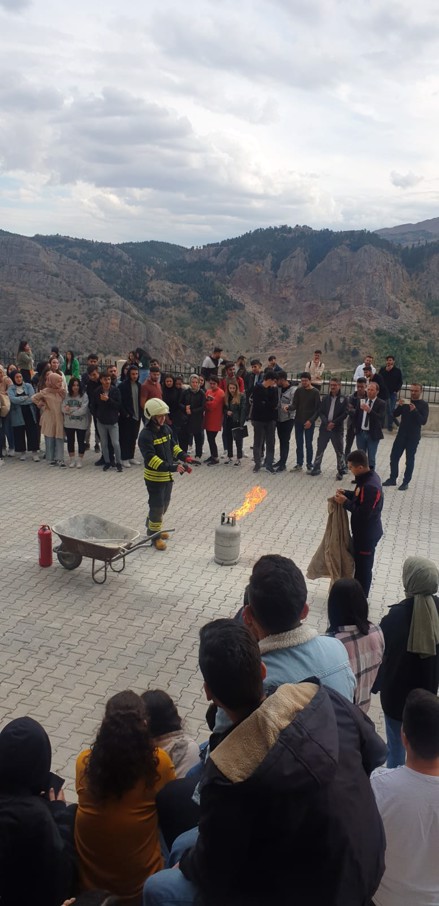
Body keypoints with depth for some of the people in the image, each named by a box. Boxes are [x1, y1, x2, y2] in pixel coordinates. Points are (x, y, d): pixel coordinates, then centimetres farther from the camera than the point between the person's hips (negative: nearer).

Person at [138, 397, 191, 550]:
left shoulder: (166, 429, 1)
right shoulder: (146, 435, -23)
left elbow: (173, 446, 14)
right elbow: (151, 459, -30)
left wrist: (183, 456, -5)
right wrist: (172, 467, -38)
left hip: (167, 475, 8)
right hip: (154, 477, -8)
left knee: (164, 503, 21)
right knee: (157, 506, 1)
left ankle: (152, 528, 41)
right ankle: (154, 536, 19)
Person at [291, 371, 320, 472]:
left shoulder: (315, 392, -5)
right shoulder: (298, 391, 4)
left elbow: (318, 409, -6)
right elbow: (294, 405, 1)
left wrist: (311, 420, -16)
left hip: (309, 423, -3)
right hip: (298, 422, 3)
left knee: (308, 444, 2)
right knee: (299, 444, 8)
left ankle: (309, 465, 10)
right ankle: (299, 464, 15)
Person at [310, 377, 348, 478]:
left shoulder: (344, 399, 0)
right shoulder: (325, 398, 8)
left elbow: (345, 414, -7)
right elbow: (321, 412, 2)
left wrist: (334, 423, -16)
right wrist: (326, 423, -13)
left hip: (337, 429, -3)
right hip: (324, 428, 3)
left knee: (339, 451, 3)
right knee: (320, 449, 8)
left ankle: (341, 470, 13)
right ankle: (316, 468, 19)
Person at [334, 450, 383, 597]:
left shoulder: (370, 486, -32)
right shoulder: (368, 477, -2)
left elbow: (364, 513, -28)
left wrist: (345, 502, -20)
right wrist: (346, 493, -1)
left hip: (367, 533, -10)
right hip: (363, 530, 10)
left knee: (363, 566, 9)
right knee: (357, 561, 25)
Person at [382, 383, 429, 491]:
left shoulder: (423, 405, -4)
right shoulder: (405, 402, 8)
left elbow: (423, 421, -15)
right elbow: (395, 414, 1)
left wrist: (414, 410, -27)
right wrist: (399, 406, -17)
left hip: (413, 436, -4)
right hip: (401, 434, 4)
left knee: (409, 460, 3)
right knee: (394, 456, 4)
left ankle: (406, 482, 11)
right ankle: (392, 479, 16)